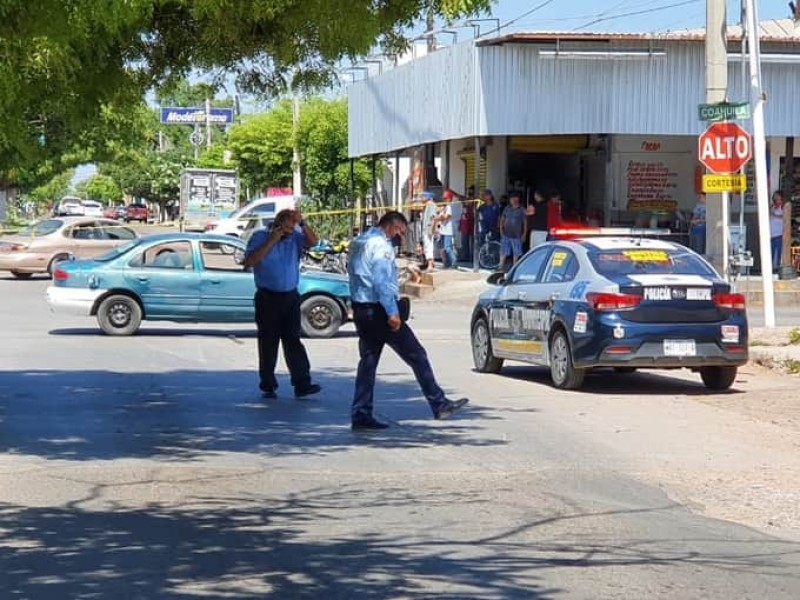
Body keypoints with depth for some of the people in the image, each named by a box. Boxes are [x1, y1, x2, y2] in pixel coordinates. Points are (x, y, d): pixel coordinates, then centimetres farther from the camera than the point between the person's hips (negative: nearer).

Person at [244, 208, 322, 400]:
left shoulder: (295, 237, 6)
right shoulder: (260, 237, -1)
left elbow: (312, 241, -10)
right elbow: (249, 262, -14)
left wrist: (302, 223, -21)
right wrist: (271, 241, -16)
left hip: (290, 297, 2)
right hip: (268, 297, -2)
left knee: (293, 341, 0)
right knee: (268, 343, 2)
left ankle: (302, 384, -4)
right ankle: (268, 386, 8)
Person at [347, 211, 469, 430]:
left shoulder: (358, 243, 17)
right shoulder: (380, 245, -13)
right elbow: (381, 281, -21)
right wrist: (392, 312, -23)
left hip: (360, 310, 9)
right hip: (378, 310, -9)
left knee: (368, 361, 10)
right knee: (417, 355, -3)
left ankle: (360, 415, 6)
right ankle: (438, 404, -1)